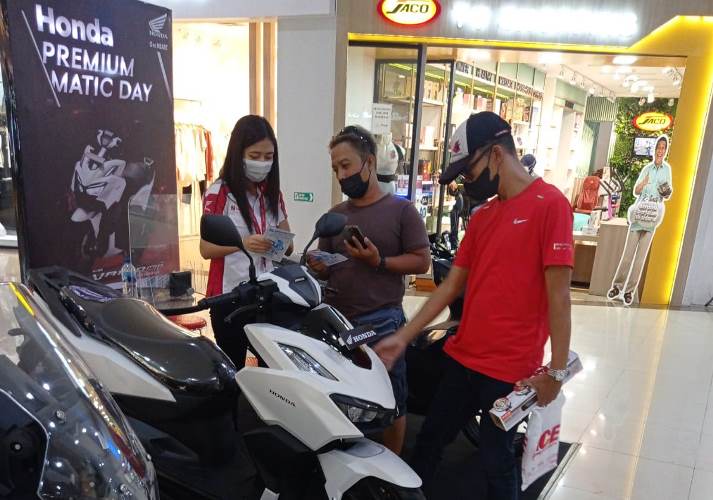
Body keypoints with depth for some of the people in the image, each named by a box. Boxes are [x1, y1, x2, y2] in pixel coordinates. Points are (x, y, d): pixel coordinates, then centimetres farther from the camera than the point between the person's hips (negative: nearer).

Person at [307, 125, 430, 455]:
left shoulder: (401, 210, -3)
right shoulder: (335, 215, 12)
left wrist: (379, 261, -18)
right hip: (336, 321, 5)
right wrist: (317, 267, -7)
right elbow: (327, 266, 15)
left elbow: (422, 261, -6)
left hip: (381, 324, -5)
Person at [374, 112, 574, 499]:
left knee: (496, 460, 11)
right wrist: (403, 337, 6)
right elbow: (451, 286, 10)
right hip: (463, 358, 7)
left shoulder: (550, 204, -11)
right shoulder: (481, 217, 11)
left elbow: (558, 295, -14)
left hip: (510, 369, -7)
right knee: (429, 441, 18)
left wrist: (557, 370, -14)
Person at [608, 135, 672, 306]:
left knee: (641, 256, 1)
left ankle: (630, 290, 6)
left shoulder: (667, 169, 5)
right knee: (628, 252, -3)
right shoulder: (647, 168, 6)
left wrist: (667, 193, -14)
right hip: (638, 213, 0)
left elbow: (667, 197, 10)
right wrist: (642, 183, -15)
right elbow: (635, 192, 6)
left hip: (653, 216, 0)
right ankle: (617, 286, 6)